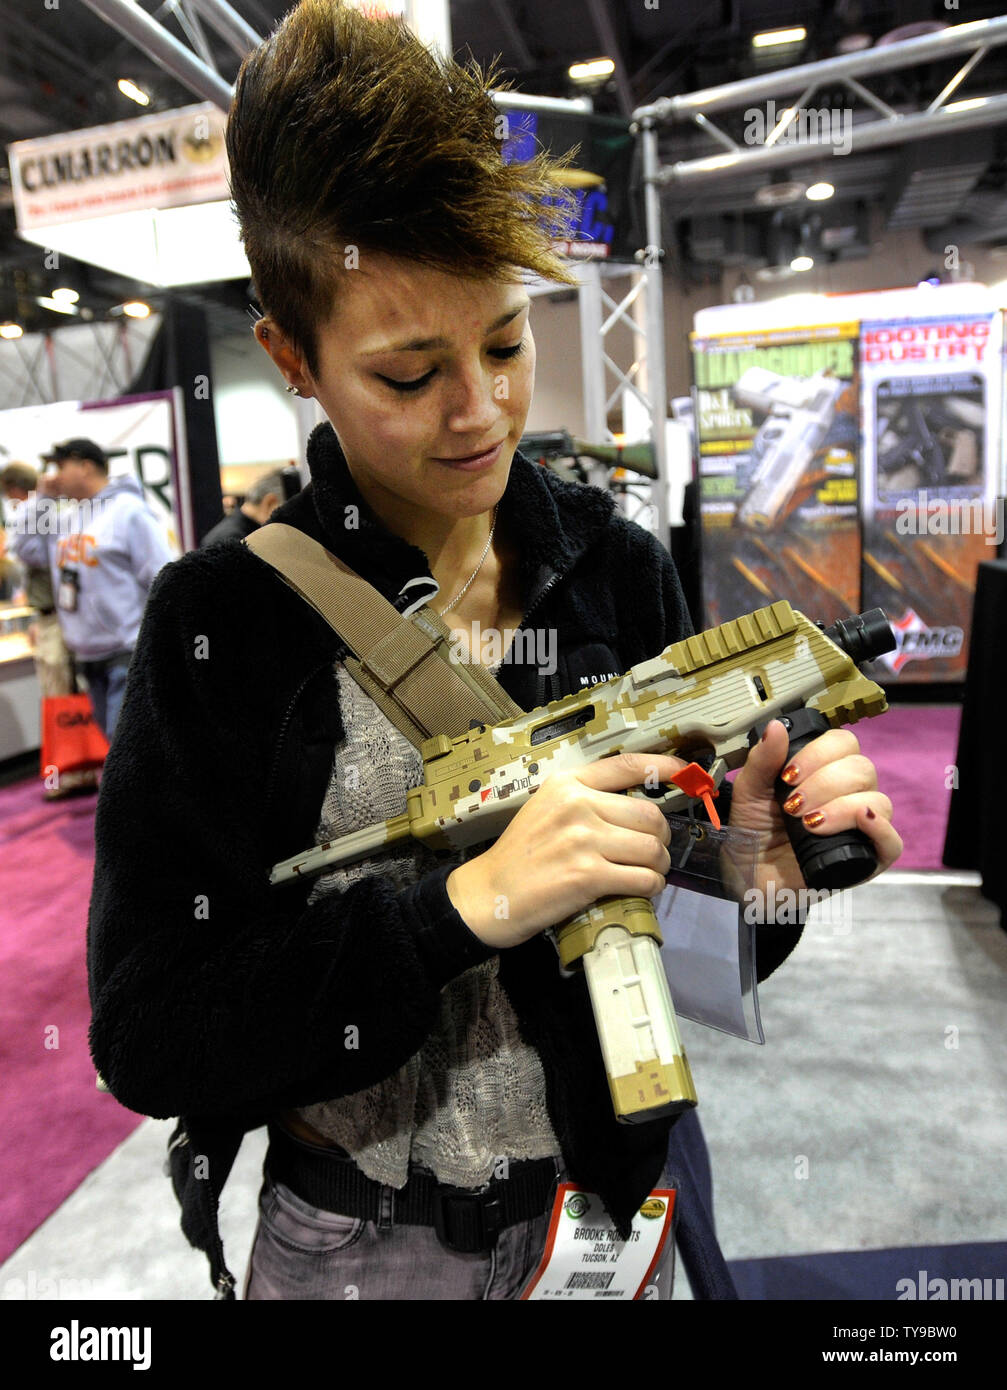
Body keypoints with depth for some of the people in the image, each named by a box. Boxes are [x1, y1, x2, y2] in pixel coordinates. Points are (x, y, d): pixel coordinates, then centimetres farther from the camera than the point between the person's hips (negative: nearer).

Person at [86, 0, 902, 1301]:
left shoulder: (621, 568, -10)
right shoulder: (220, 620, -17)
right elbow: (146, 1040, -18)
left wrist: (764, 865, -23)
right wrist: (467, 903, -29)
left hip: (616, 1198, 3)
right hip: (354, 1242, -1)